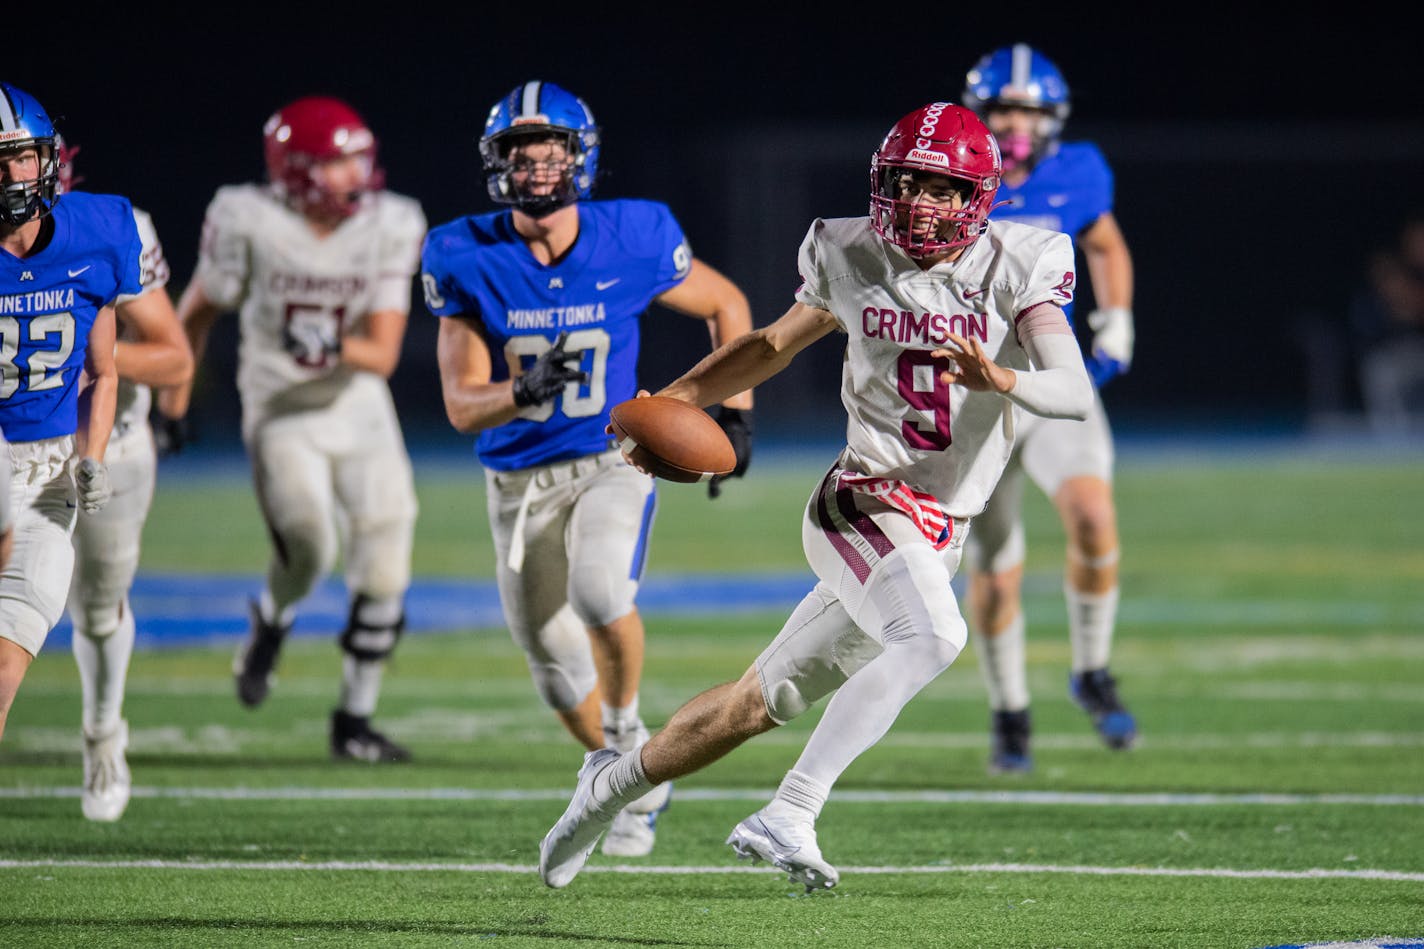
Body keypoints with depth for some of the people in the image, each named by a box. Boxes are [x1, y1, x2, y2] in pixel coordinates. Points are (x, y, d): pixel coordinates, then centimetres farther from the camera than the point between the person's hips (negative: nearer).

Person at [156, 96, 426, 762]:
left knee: (383, 571, -2)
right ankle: (273, 620, 14)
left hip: (360, 409, 3)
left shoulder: (390, 227, -10)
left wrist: (335, 346, -32)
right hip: (282, 413, -3)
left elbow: (383, 353, -12)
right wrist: (174, 398, 9)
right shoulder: (250, 224, -16)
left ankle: (355, 721, 13)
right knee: (309, 548, -23)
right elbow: (198, 309, 2)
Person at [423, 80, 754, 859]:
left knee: (600, 593, -33)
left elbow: (726, 306, 6)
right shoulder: (469, 262, -13)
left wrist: (733, 413, -1)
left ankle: (627, 725, -5)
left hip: (613, 461, -2)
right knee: (559, 674, 10)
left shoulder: (632, 243, -13)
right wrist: (526, 392, -36)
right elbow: (461, 406, -15)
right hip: (520, 480, 2)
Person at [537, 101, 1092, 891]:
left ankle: (617, 781, 36)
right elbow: (775, 345, 17)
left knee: (764, 700, 13)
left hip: (937, 535, 3)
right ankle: (787, 819, -34)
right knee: (931, 635, -32)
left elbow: (1076, 393, -17)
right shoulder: (855, 259, -1)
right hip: (862, 502, -3)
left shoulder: (1016, 268, -5)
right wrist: (675, 401, 7)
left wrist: (1001, 379, -37)